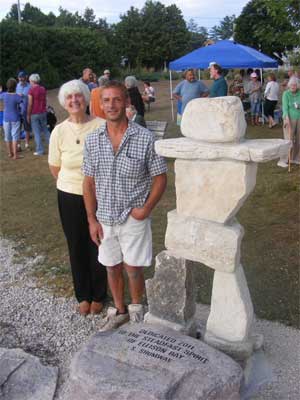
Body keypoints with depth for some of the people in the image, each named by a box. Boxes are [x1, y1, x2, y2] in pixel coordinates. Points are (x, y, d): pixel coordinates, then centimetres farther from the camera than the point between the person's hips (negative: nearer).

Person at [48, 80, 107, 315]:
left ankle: (98, 295, 28)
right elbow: (54, 168, 7)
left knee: (98, 246, 7)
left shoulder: (101, 126, -11)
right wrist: (73, 184, 9)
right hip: (70, 198, 2)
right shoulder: (59, 131, -5)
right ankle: (83, 295, 32)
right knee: (77, 247, 13)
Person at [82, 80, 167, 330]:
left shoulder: (145, 138, -12)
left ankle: (136, 307, 36)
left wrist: (146, 208, -16)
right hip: (105, 219, 3)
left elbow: (160, 178, -5)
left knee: (133, 269, 8)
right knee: (112, 268, 17)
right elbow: (89, 182, 3)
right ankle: (119, 311, 39)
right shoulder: (92, 140, -2)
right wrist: (92, 219, 0)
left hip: (134, 218, -3)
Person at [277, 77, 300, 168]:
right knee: (289, 140, -10)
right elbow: (285, 107, -12)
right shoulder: (286, 94, -5)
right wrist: (287, 118, -23)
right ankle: (282, 160, -7)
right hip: (290, 118, -5)